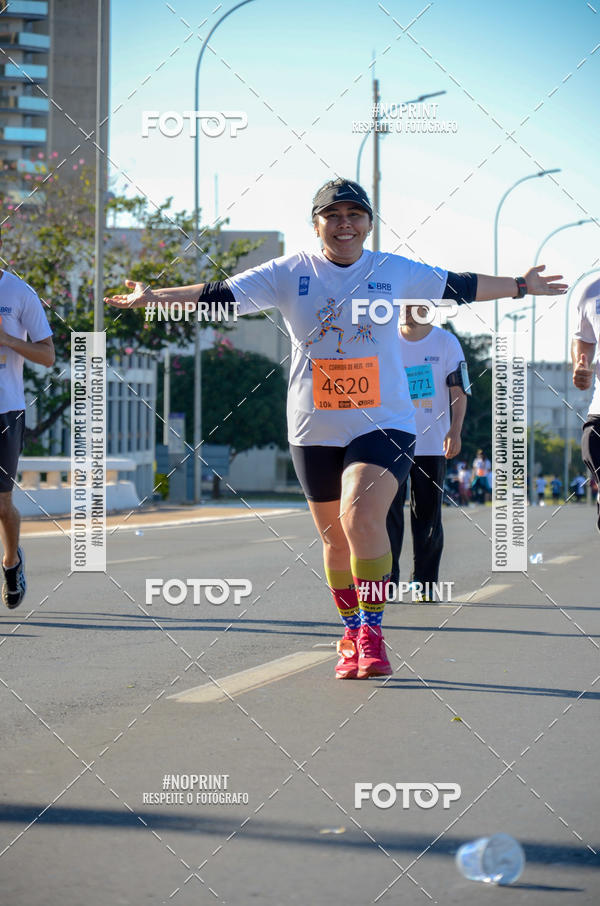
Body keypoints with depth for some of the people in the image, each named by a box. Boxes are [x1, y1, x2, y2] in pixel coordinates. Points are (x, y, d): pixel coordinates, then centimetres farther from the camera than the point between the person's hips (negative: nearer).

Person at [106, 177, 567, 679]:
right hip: (315, 429, 2)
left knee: (361, 517, -24)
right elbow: (222, 295, -3)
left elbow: (459, 286, 16)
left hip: (384, 423, -2)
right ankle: (353, 636, 30)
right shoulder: (289, 274, 1)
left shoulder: (395, 272, 4)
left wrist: (520, 287, 22)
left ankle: (371, 630, -14)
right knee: (335, 538, 10)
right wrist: (156, 297, -13)